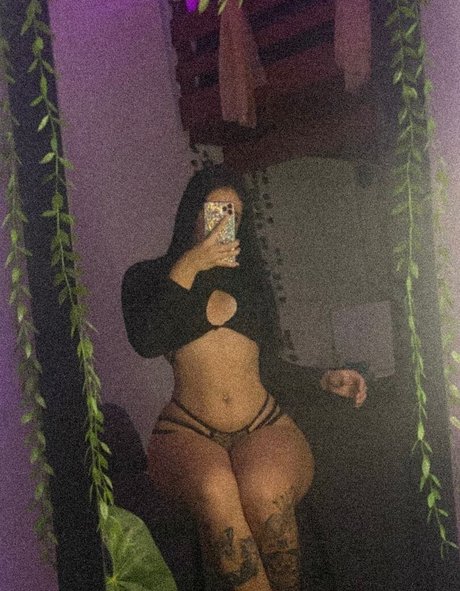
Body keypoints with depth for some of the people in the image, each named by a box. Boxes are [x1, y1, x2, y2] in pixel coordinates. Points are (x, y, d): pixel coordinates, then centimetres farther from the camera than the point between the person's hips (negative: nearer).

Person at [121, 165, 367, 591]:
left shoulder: (250, 276, 21)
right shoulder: (147, 277, 12)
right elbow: (147, 343, -9)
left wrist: (325, 379, 5)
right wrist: (187, 267, -9)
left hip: (264, 426, 2)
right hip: (189, 431, -2)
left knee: (265, 492, -33)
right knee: (215, 491, -36)